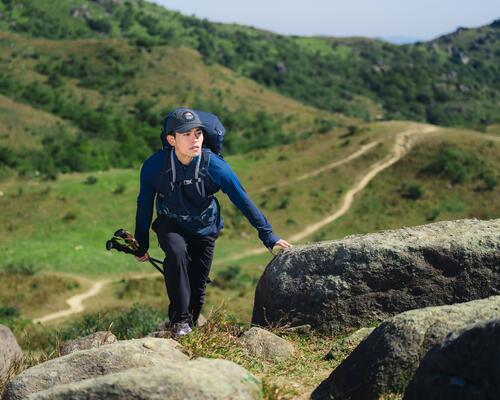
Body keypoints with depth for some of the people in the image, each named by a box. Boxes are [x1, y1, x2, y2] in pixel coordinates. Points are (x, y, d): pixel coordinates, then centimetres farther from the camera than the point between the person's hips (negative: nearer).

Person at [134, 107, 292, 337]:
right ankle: (179, 320, -23)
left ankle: (190, 327, 27)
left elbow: (243, 201, -15)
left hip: (204, 230, 1)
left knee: (197, 287, 1)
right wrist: (141, 245, 0)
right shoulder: (154, 166, -24)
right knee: (177, 252, -32)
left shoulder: (215, 166, -25)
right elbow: (144, 205, -8)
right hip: (170, 225, -1)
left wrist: (268, 235, -13)